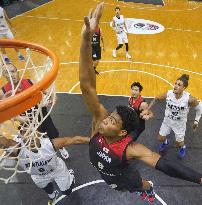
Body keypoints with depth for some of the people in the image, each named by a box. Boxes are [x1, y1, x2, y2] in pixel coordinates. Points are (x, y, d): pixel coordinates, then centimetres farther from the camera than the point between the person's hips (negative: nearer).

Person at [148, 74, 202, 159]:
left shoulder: (189, 99, -31)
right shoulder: (168, 94, -24)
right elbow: (156, 99, -5)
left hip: (180, 123, -2)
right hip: (167, 120, 2)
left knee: (179, 143, 16)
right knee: (161, 138, 18)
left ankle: (183, 147, 56)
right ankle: (165, 142, 57)